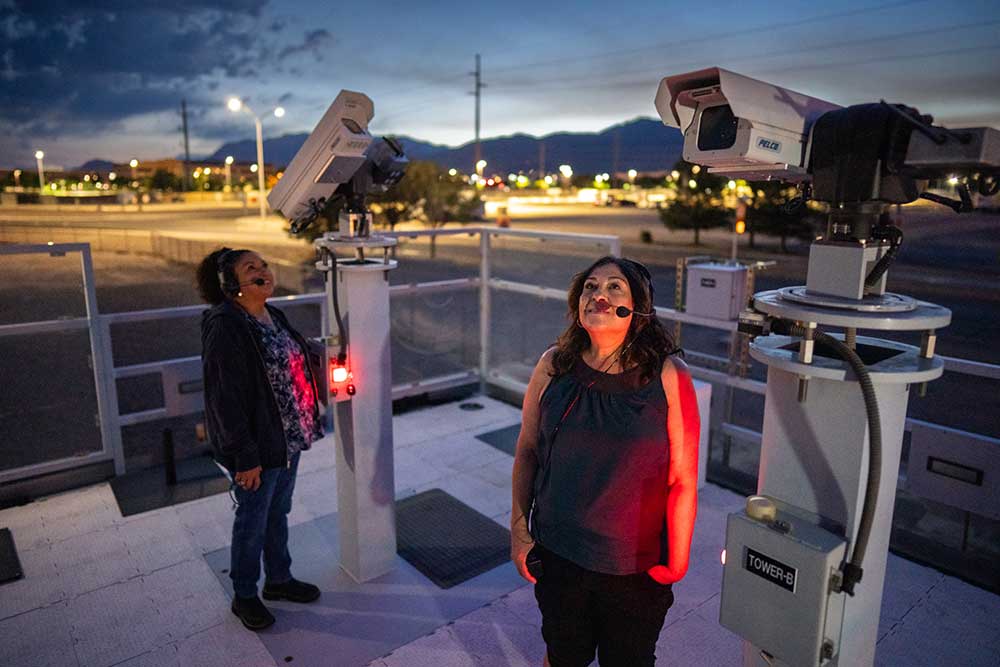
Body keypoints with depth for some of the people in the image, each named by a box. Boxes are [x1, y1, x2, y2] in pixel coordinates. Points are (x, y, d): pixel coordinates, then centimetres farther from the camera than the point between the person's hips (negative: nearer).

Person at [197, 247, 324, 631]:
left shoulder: (274, 317, 5)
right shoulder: (225, 328, -21)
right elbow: (226, 398, -22)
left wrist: (306, 424, 13)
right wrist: (245, 457, -21)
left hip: (288, 440, 8)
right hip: (258, 448, -8)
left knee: (278, 513, 23)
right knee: (252, 522, 11)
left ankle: (279, 578, 43)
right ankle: (244, 596, 33)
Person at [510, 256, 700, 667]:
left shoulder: (668, 377, -15)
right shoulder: (554, 366, -7)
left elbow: (683, 480, -10)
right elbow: (527, 452, 2)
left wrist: (677, 564, -6)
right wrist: (519, 529, 2)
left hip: (637, 568, -2)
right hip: (557, 555, 2)